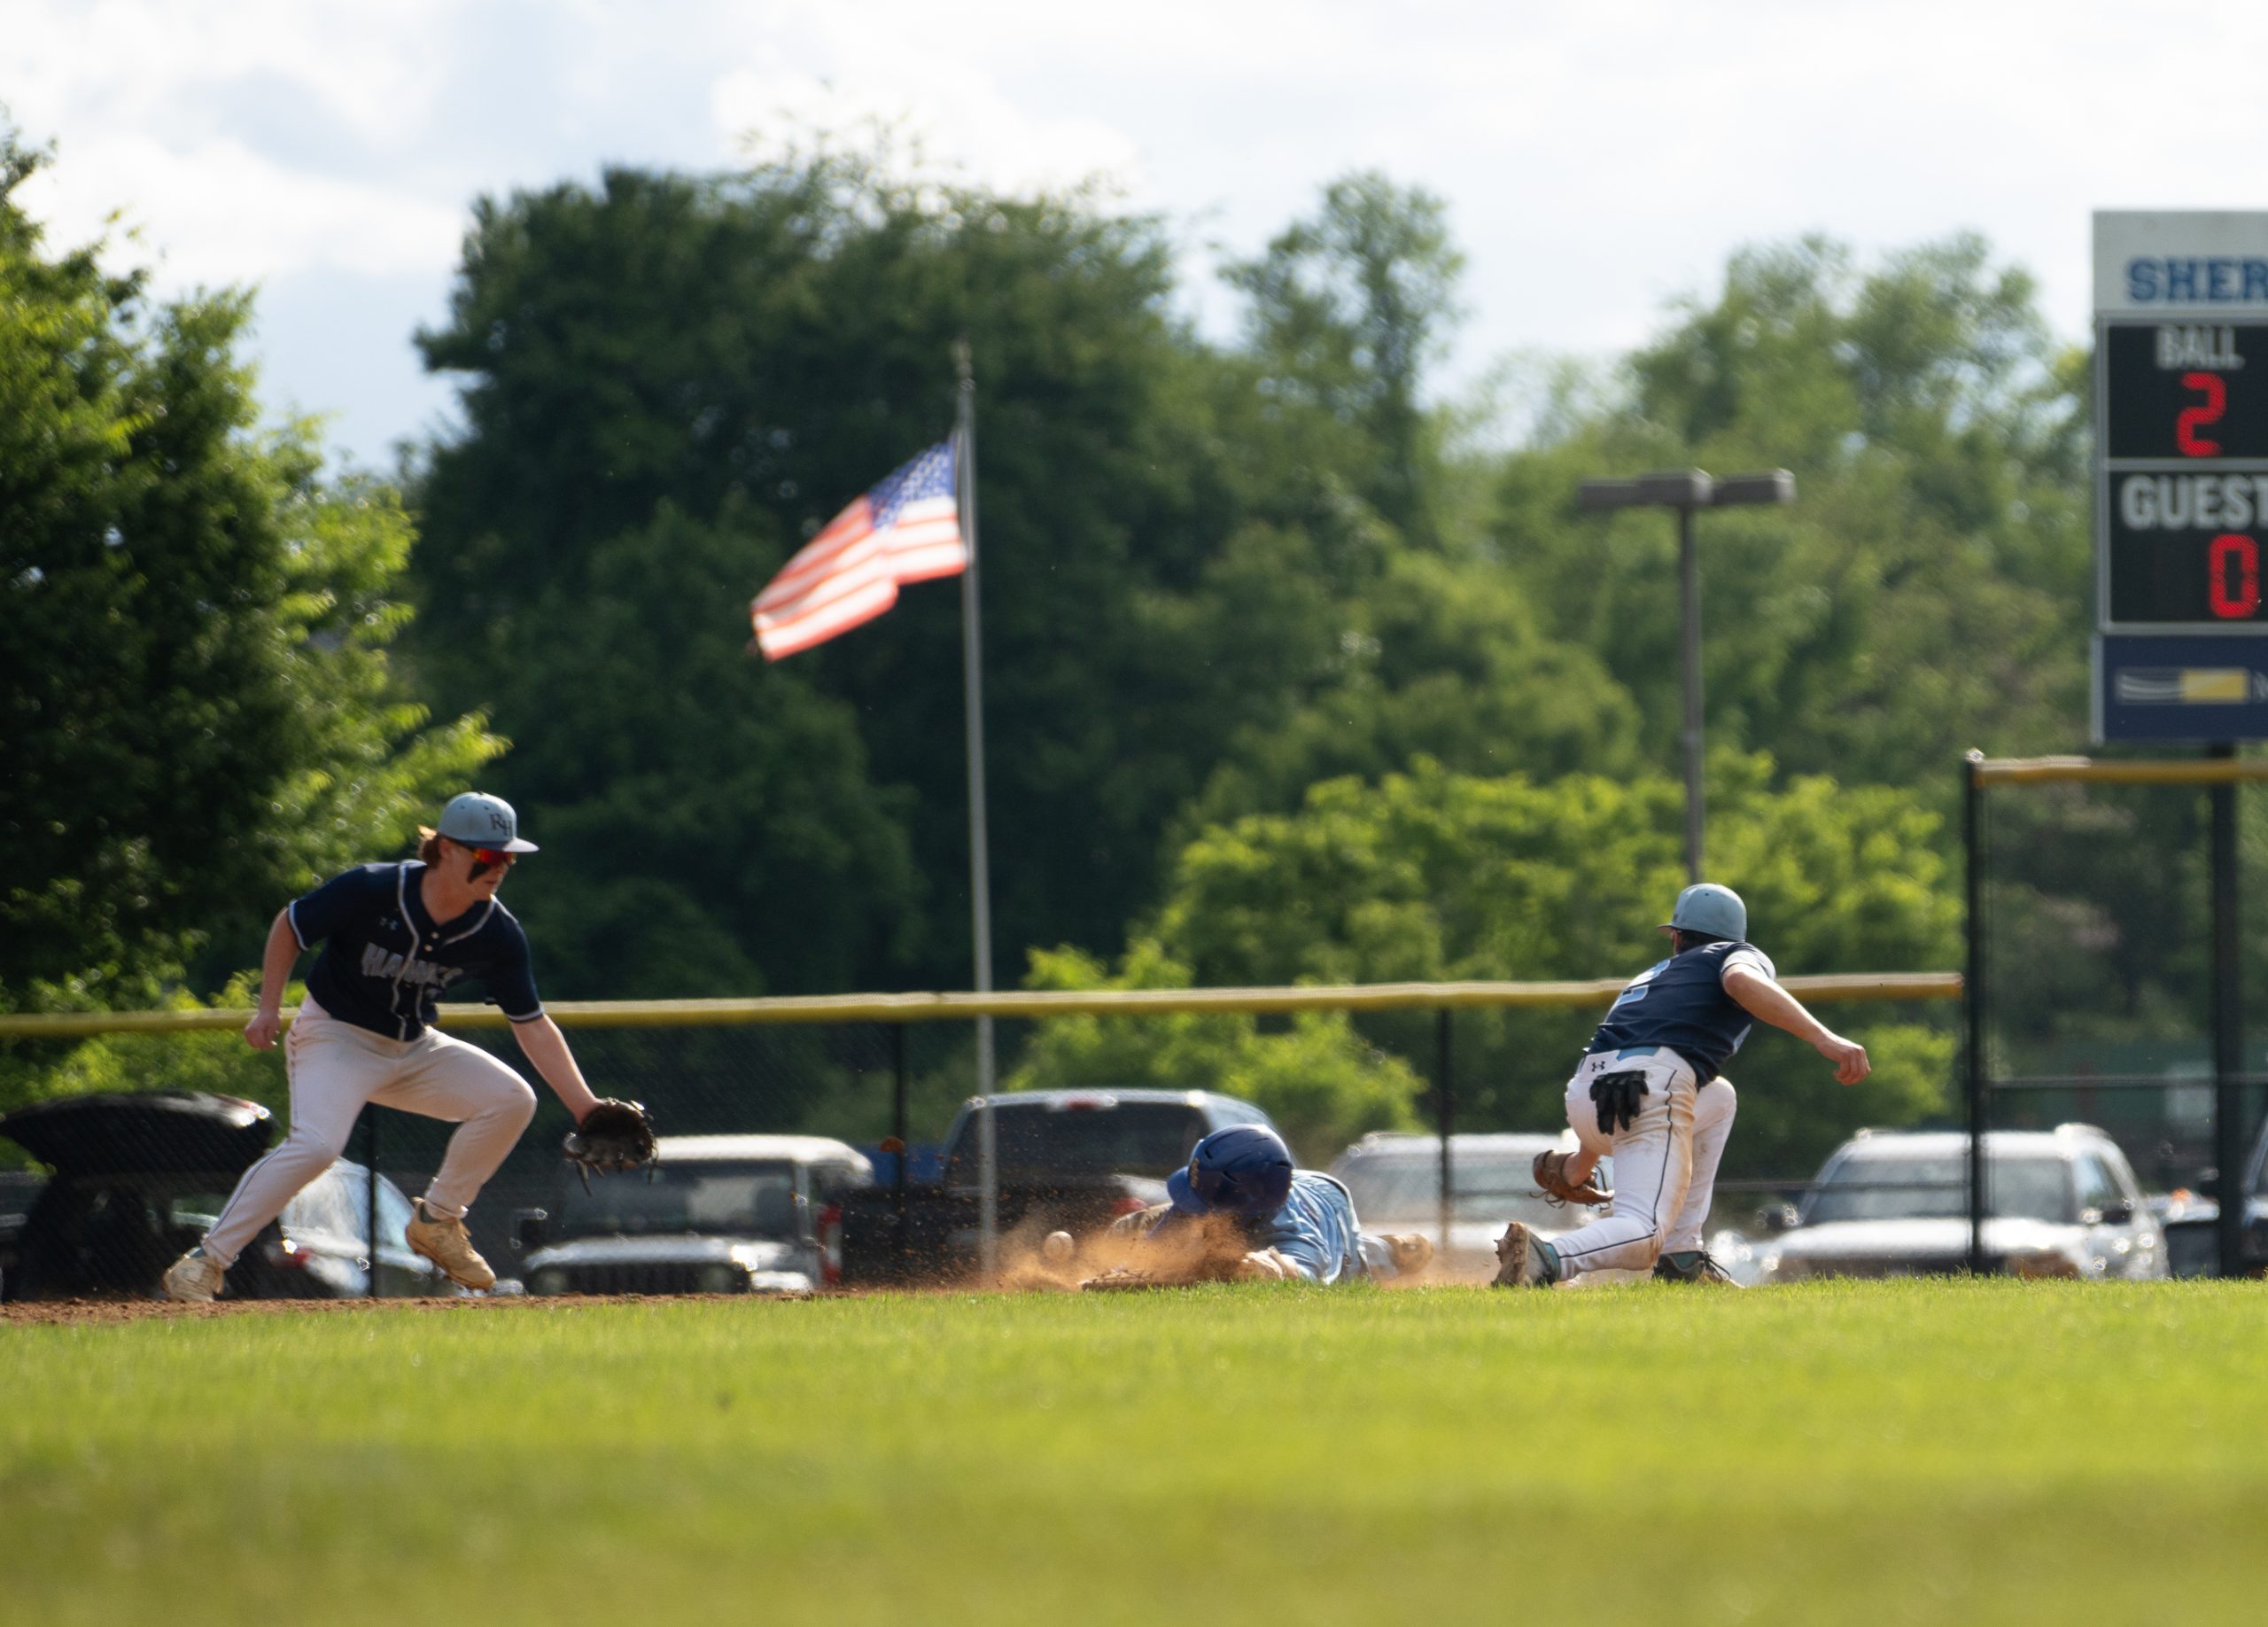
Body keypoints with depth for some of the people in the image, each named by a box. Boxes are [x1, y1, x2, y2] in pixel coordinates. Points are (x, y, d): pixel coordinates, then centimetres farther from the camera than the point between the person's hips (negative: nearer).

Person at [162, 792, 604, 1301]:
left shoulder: (498, 935, -11)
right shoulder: (371, 891, -22)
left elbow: (533, 1026, -5)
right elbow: (290, 925, -7)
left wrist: (584, 1106, -12)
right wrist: (269, 1008, -12)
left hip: (414, 1049, 5)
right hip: (334, 1035, -5)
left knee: (511, 1099, -11)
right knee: (315, 1145, -30)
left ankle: (437, 1222, 6)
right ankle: (206, 1261, -22)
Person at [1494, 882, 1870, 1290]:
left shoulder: (1651, 975, 36)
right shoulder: (1742, 955, 19)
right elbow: (1742, 982, -8)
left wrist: (1586, 1159, 56)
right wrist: (1823, 1038, -19)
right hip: (1649, 1089, -7)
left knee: (1717, 1099, 33)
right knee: (1643, 1237, -16)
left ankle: (1682, 1258, 22)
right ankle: (1546, 1259, -45)